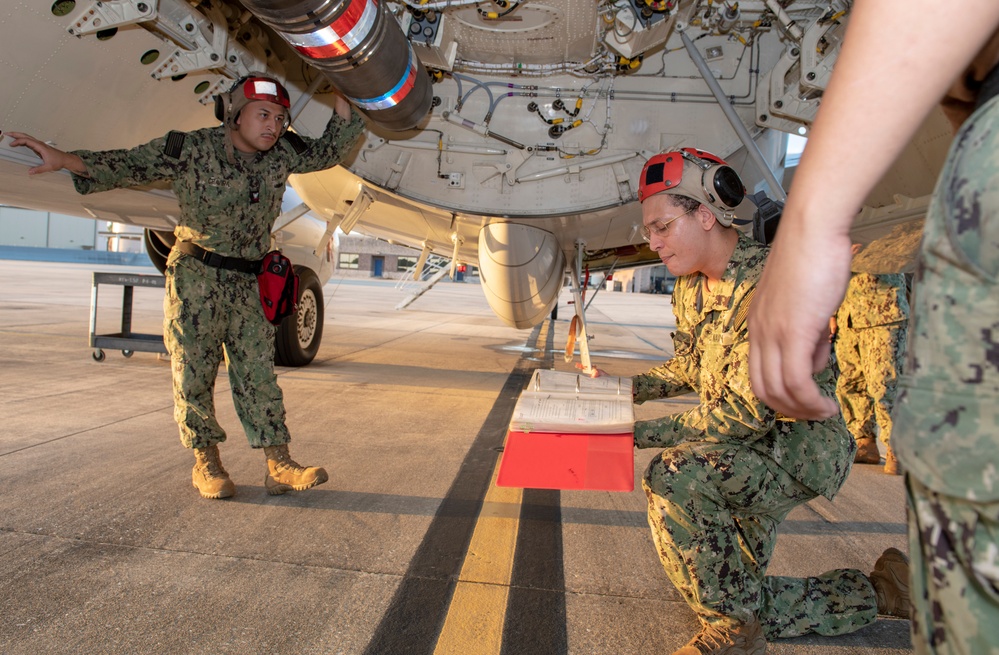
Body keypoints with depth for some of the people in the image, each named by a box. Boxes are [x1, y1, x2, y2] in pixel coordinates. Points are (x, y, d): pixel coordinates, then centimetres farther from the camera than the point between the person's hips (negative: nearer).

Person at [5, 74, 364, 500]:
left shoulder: (282, 154, 2)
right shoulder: (192, 149, -10)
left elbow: (330, 149, 14)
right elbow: (129, 164, -11)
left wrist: (341, 92, 8)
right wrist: (62, 159, -23)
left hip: (249, 283, 3)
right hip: (196, 277, -3)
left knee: (258, 373, 0)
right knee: (193, 371, 1)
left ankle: (279, 465, 0)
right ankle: (205, 462, 14)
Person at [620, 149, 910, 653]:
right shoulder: (689, 289, 0)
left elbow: (747, 413, -32)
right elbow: (687, 370, 12)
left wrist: (641, 433, -31)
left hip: (798, 447, -9)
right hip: (742, 457, 9)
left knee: (674, 474, -35)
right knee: (741, 599, 17)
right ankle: (876, 592, 33)